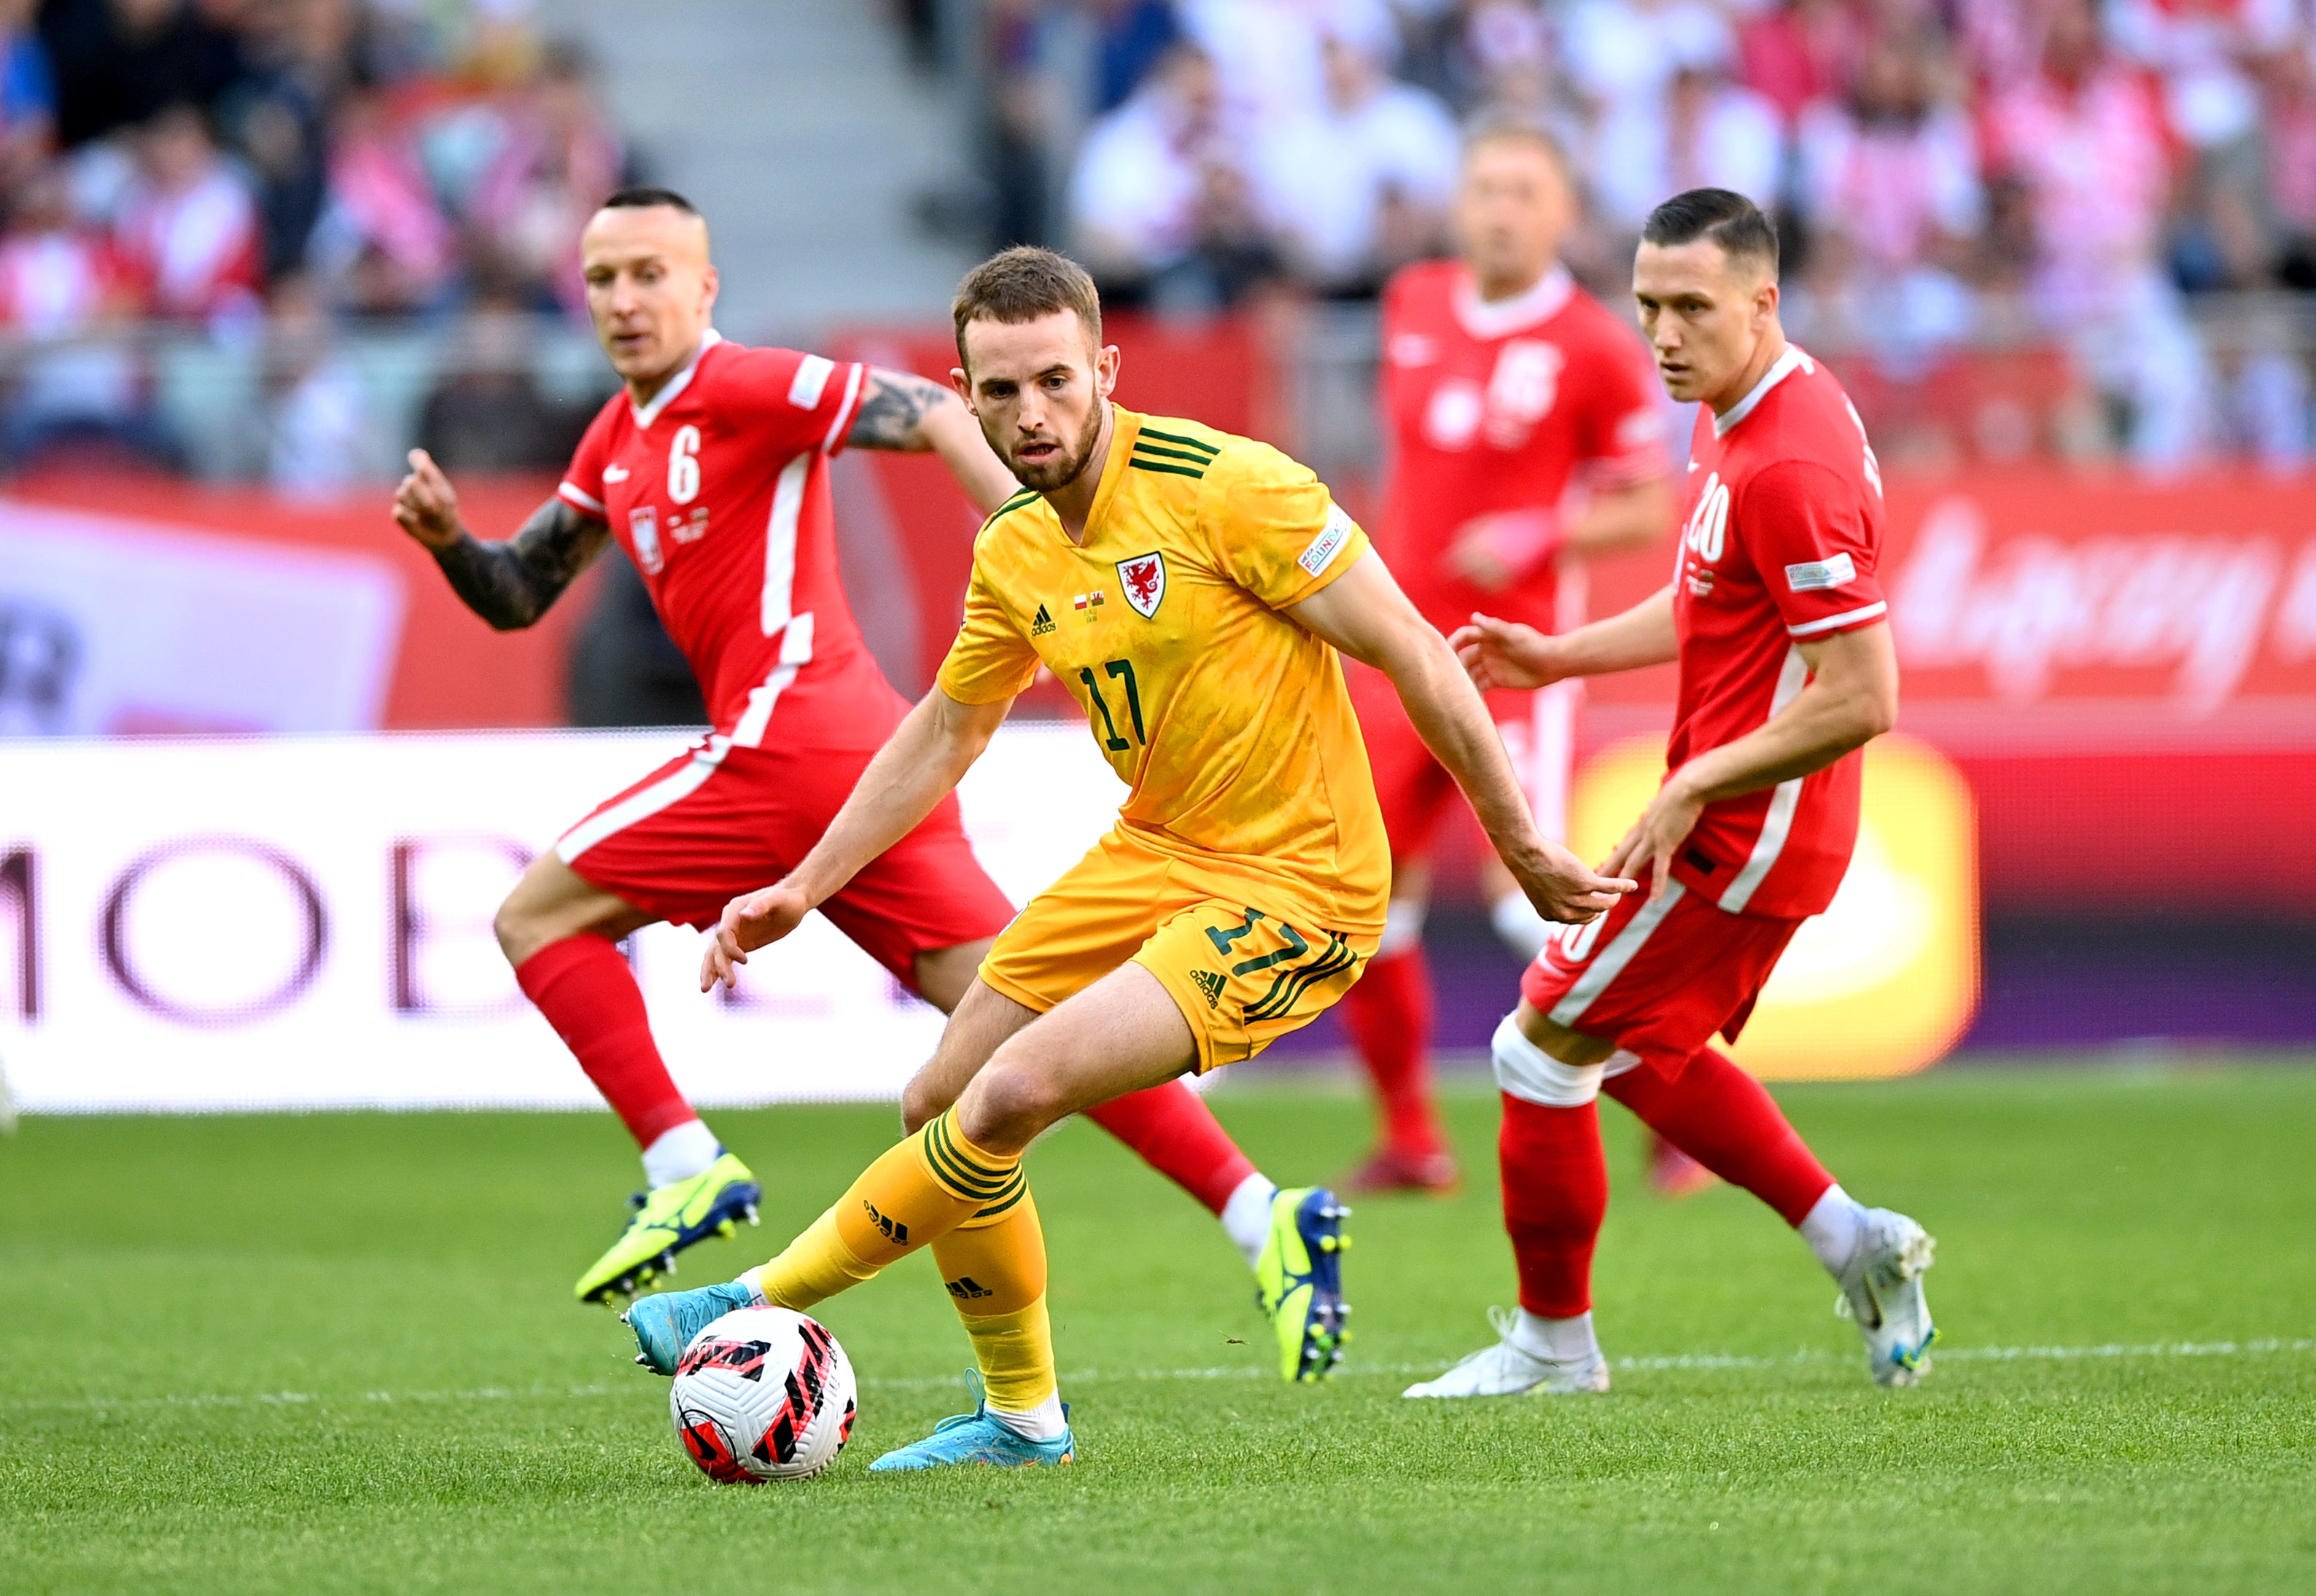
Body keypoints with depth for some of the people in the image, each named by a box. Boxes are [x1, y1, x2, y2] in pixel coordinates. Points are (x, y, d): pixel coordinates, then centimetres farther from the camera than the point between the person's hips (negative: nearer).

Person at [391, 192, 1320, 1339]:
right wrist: (447, 538, 6)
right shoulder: (617, 441, 23)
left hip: (788, 739, -8)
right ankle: (1260, 1215, -8)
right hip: (864, 757, 8)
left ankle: (684, 1166, -9)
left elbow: (933, 414, -13)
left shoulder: (743, 388, -4)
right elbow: (516, 598, 27)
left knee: (537, 916, 0)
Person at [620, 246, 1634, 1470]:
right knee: (943, 1107, 5)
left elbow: (1411, 655, -14)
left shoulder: (1225, 488, -18)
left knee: (1013, 1095, -22)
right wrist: (803, 888, 17)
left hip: (1293, 889, -8)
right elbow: (946, 731, 20)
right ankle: (1021, 1417, 23)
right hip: (1154, 855, 8)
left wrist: (1520, 847, -11)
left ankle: (766, 1305, -7)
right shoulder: (1013, 552, 3)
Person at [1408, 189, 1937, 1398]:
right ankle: (1853, 1243, 26)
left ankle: (1554, 1343, 14)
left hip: (1739, 840, -10)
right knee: (1638, 1052, 24)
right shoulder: (1732, 421, 7)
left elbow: (1861, 699, -27)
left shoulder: (1791, 467, -25)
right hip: (1742, 831, 10)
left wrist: (1697, 786, -22)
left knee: (1545, 1047, 0)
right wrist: (1558, 657, 14)